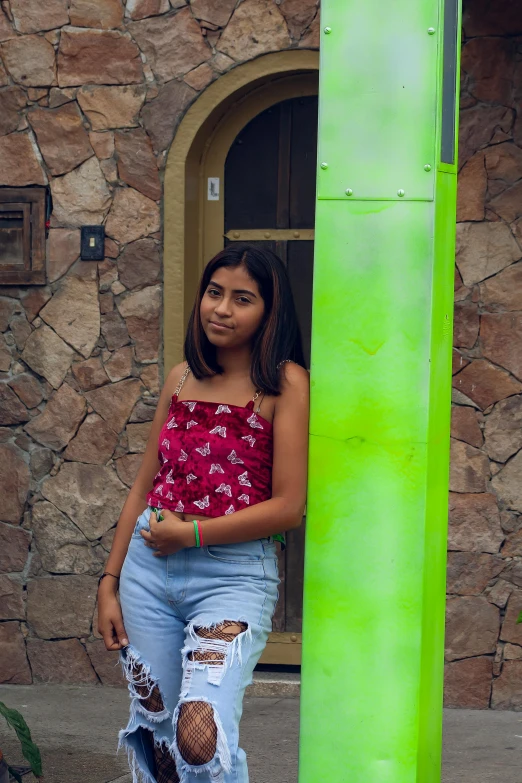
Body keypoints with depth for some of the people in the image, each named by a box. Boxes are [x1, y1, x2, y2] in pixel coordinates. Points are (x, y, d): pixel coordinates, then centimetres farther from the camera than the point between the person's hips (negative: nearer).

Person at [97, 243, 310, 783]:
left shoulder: (285, 383, -6)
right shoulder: (181, 378, 10)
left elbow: (289, 506, -11)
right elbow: (145, 485, 14)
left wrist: (192, 532, -10)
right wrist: (109, 582, 11)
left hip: (233, 576, -5)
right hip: (149, 570, 5)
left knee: (201, 738, -20)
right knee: (153, 731, 12)